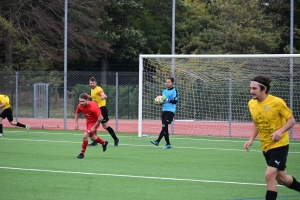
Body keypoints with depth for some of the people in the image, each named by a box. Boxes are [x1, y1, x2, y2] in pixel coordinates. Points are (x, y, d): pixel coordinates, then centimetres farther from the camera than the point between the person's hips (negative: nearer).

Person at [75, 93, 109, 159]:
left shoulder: (93, 106, -34)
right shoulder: (80, 106, -15)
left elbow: (100, 118, -32)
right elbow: (77, 113, 9)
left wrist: (94, 127, -27)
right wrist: (76, 123, -2)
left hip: (94, 122, -7)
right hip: (88, 122, 7)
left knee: (85, 136, -21)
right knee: (93, 138, 24)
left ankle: (82, 153, -3)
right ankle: (104, 143, 54)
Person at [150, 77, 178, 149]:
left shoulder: (174, 91, -4)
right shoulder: (164, 91, 17)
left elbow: (175, 101, -12)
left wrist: (167, 100, -22)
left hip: (171, 111, -8)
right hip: (164, 110, 8)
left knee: (164, 126, -16)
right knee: (164, 127, 5)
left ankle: (157, 141, -22)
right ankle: (168, 144, 10)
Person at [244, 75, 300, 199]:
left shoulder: (277, 102, -19)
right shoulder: (251, 104, -1)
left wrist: (280, 131, -29)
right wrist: (251, 140, 0)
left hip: (279, 145, -7)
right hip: (265, 147, 7)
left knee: (269, 175, -21)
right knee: (281, 179, 16)